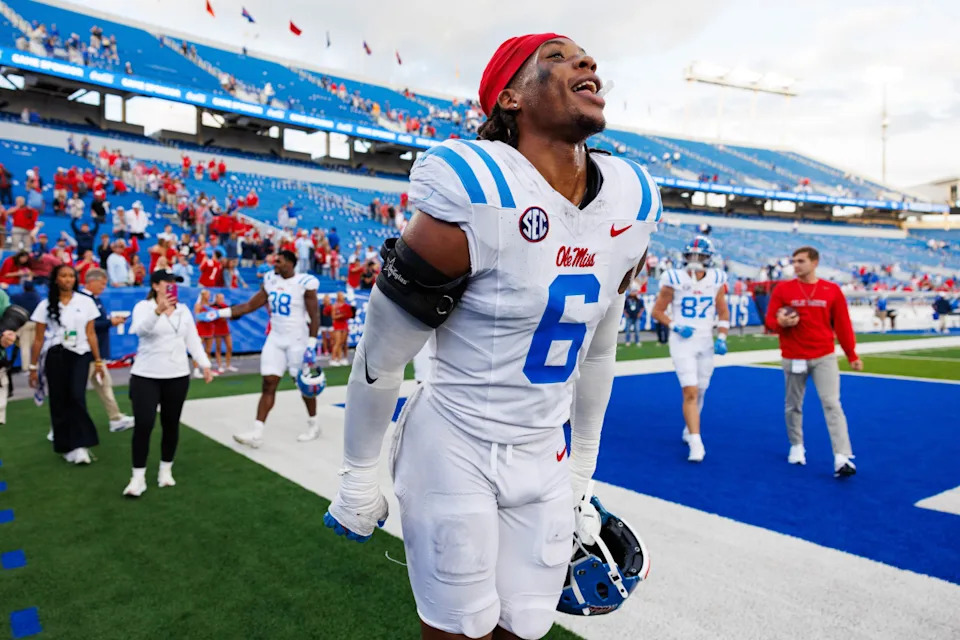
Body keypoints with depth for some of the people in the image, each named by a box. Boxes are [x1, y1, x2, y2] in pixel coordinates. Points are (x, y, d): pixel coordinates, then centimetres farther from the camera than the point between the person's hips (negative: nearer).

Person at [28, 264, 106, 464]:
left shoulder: (86, 302, 3)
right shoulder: (46, 305, 3)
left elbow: (91, 334, 7)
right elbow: (39, 339, 5)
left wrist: (98, 360, 6)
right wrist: (33, 366, 4)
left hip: (80, 355, -1)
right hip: (55, 356, 1)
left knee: (77, 397, -18)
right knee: (59, 402, 4)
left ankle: (80, 445, -13)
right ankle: (66, 446, 16)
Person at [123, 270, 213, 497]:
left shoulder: (183, 310, 9)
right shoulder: (143, 307, -7)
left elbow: (193, 340, 12)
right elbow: (140, 329, -28)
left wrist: (205, 364, 2)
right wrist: (158, 310, -46)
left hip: (177, 377, 4)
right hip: (145, 377, -4)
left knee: (171, 424, 10)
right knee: (143, 425, -6)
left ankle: (166, 470, 25)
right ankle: (138, 477, 5)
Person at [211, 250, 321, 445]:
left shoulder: (305, 283, -13)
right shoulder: (270, 281, 5)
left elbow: (314, 317, -13)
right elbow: (249, 306, 9)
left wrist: (311, 346, -18)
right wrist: (219, 313, 2)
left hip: (298, 341, -5)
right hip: (275, 339, 5)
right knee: (268, 383, -1)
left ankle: (313, 426, 26)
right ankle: (257, 433, -1)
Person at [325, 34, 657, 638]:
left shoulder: (633, 205, -1)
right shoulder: (474, 205, -22)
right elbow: (381, 356, -12)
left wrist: (582, 473, 15)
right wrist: (360, 477, -1)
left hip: (544, 460, 6)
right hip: (453, 453, -5)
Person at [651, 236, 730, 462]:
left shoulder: (716, 280, 1)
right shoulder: (674, 280, -9)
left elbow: (723, 313, 11)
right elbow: (657, 311, -1)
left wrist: (721, 338, -1)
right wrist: (675, 327, -15)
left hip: (705, 342, 4)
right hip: (681, 342, -4)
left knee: (699, 392, 13)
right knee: (690, 392, -13)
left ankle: (690, 429, 38)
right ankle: (696, 443, -10)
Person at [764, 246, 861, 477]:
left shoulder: (832, 290, 2)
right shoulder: (783, 289, 0)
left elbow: (842, 325, 6)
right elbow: (769, 320, 1)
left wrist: (852, 355, 6)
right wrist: (780, 323, -23)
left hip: (824, 357, 0)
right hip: (793, 358, 1)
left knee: (832, 404, -8)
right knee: (793, 405, 11)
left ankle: (842, 458, -9)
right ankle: (796, 446, 31)